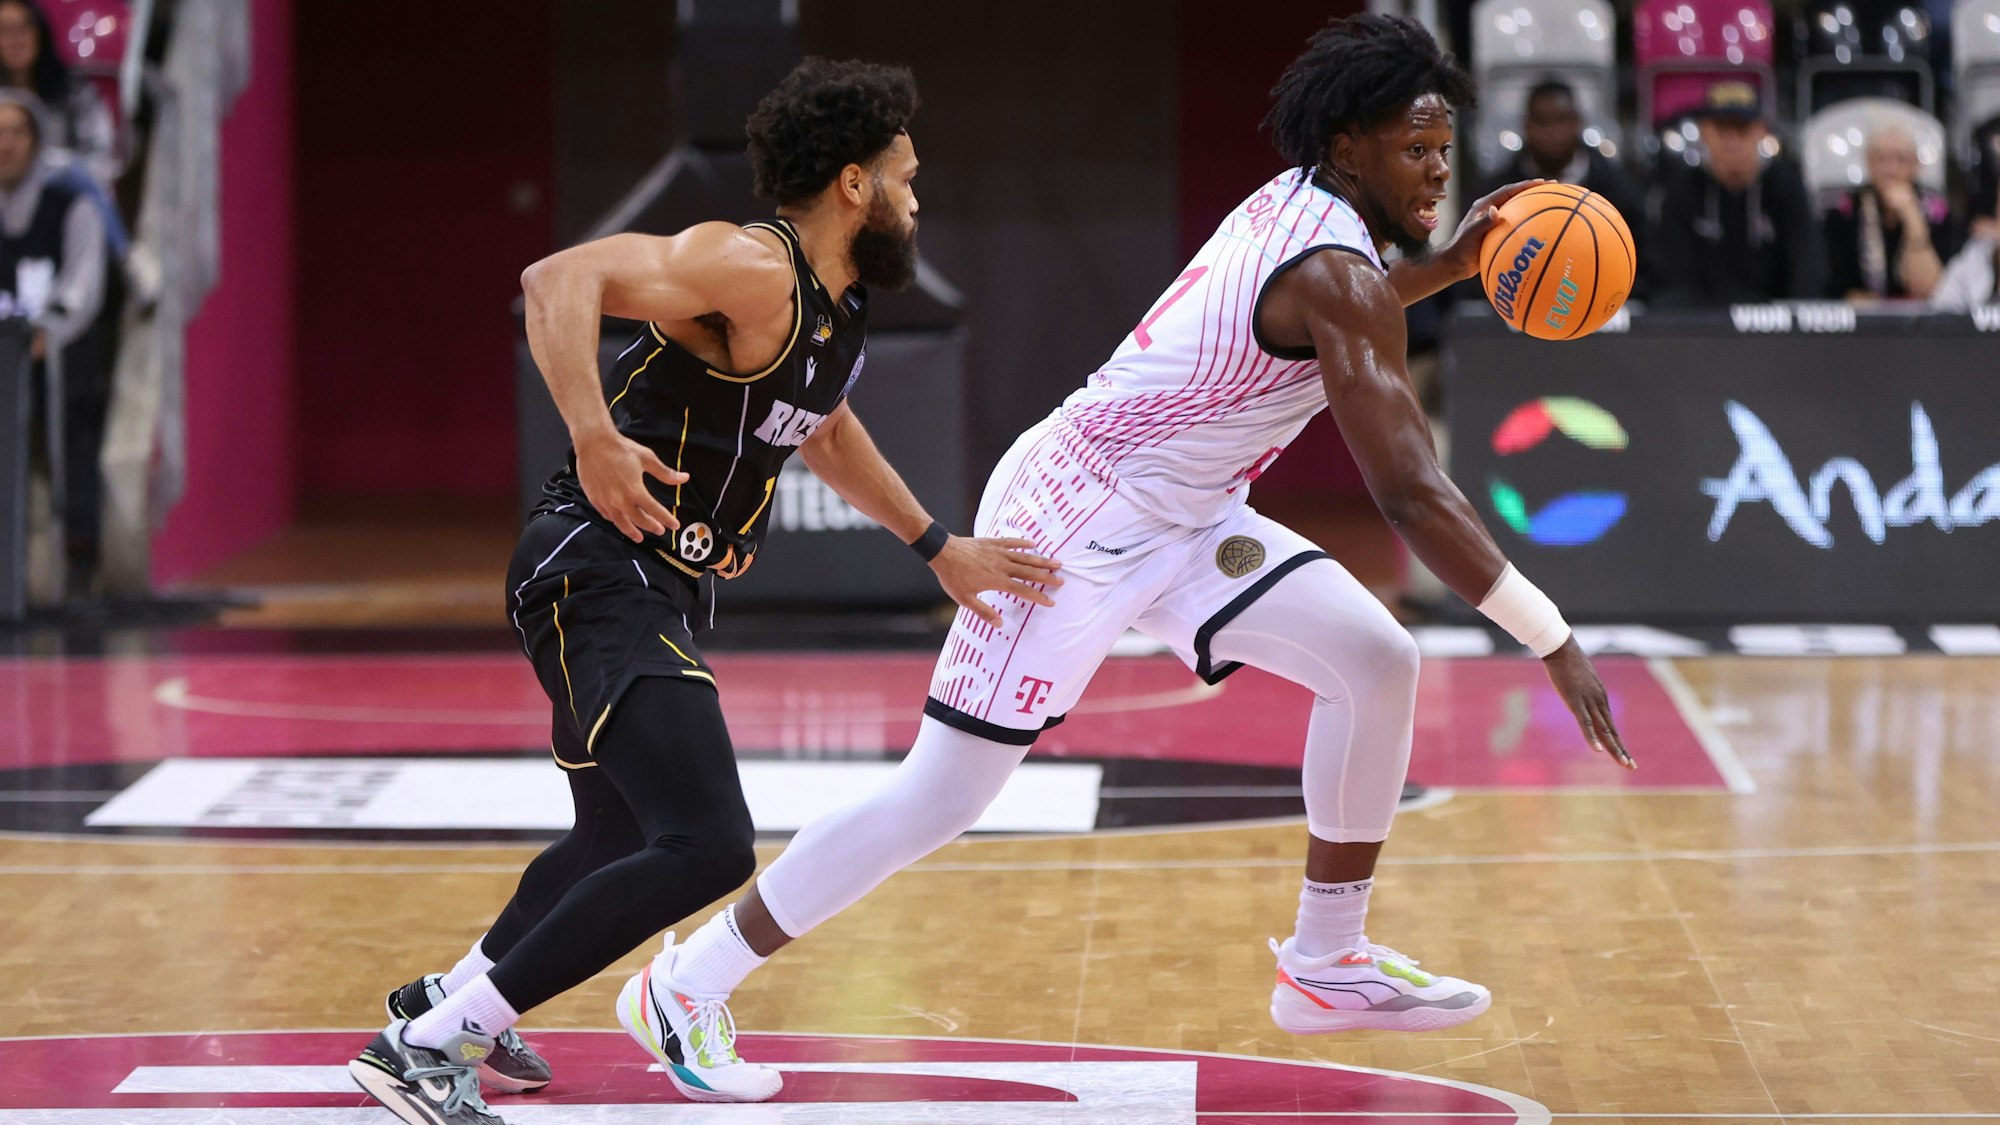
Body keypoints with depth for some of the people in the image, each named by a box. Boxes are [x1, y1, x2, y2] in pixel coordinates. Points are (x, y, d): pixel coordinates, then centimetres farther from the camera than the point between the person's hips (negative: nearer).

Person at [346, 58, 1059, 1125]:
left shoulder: (838, 309, 13)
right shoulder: (750, 269, -17)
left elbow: (827, 435, 33)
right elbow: (559, 278, -29)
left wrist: (939, 547, 35)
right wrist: (595, 440, -38)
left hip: (657, 591, 10)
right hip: (597, 576, -10)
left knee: (620, 843, 26)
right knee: (705, 847, -22)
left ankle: (448, 998, 47)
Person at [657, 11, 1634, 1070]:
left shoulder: (1295, 205, 4)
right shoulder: (1337, 268, -23)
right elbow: (1410, 494, -29)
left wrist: (1444, 265, 18)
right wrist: (1554, 642, -28)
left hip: (1175, 519, 9)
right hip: (1072, 529, -9)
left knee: (1376, 661, -1)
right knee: (939, 800, -6)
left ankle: (1327, 963, 10)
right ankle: (690, 982, 7)